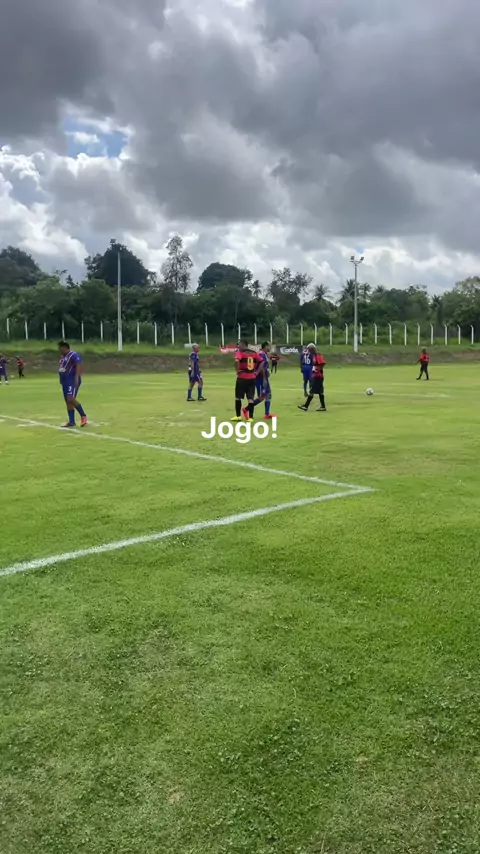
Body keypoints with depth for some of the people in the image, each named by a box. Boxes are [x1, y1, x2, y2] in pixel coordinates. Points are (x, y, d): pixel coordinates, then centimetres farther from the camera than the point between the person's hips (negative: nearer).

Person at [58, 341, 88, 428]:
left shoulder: (74, 355, -11)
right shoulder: (62, 356, 18)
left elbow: (78, 366, -20)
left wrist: (76, 378, -28)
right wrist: (61, 380, 23)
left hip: (72, 381, -10)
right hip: (65, 382, 10)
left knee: (71, 399, -20)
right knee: (67, 401, 7)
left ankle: (83, 416, -7)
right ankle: (71, 422, 10)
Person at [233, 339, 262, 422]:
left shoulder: (240, 352, -7)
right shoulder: (254, 353, 9)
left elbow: (237, 361, -27)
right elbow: (262, 362, 7)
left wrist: (237, 370, -14)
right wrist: (257, 372, 6)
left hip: (242, 378, -4)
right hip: (252, 378, 4)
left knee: (238, 397, 11)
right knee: (250, 398, 3)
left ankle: (238, 416, 17)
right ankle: (250, 417, 0)